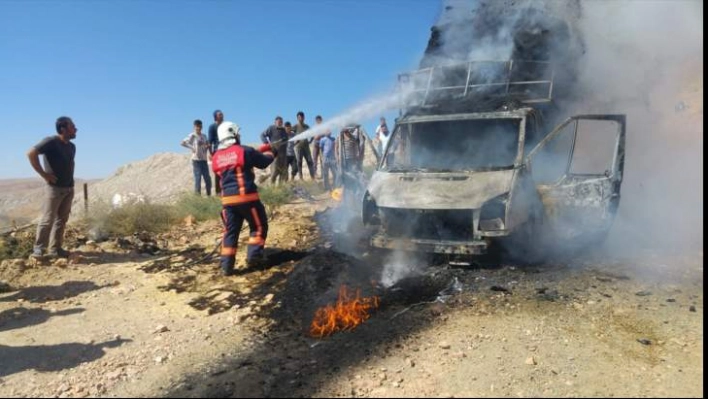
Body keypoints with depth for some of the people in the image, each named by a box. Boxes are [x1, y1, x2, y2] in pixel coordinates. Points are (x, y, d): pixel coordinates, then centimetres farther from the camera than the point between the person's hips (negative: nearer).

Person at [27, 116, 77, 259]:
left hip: (69, 188, 7)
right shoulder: (51, 142, -12)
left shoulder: (71, 146, 11)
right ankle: (38, 248, 7)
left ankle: (55, 248, 16)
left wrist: (70, 178, 12)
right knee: (48, 219, -4)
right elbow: (31, 153, -18)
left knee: (62, 219, 9)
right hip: (55, 188, -7)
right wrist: (43, 173, -17)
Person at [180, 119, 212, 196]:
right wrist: (192, 148, -14)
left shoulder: (204, 136, 14)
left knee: (208, 179, 5)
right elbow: (183, 143, -10)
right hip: (196, 160, -5)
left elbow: (207, 145, 21)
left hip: (204, 160, 5)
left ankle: (209, 195, 15)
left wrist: (207, 146, -1)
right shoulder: (192, 136, -3)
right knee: (198, 178, -7)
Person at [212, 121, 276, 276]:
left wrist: (259, 152, 27)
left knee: (230, 232, 11)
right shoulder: (244, 151, -7)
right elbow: (264, 162, 4)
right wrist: (271, 153, 28)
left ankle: (226, 266, 7)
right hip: (246, 197, -5)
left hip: (227, 199, 5)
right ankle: (253, 257, 7)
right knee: (259, 227, 12)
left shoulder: (216, 157, 10)